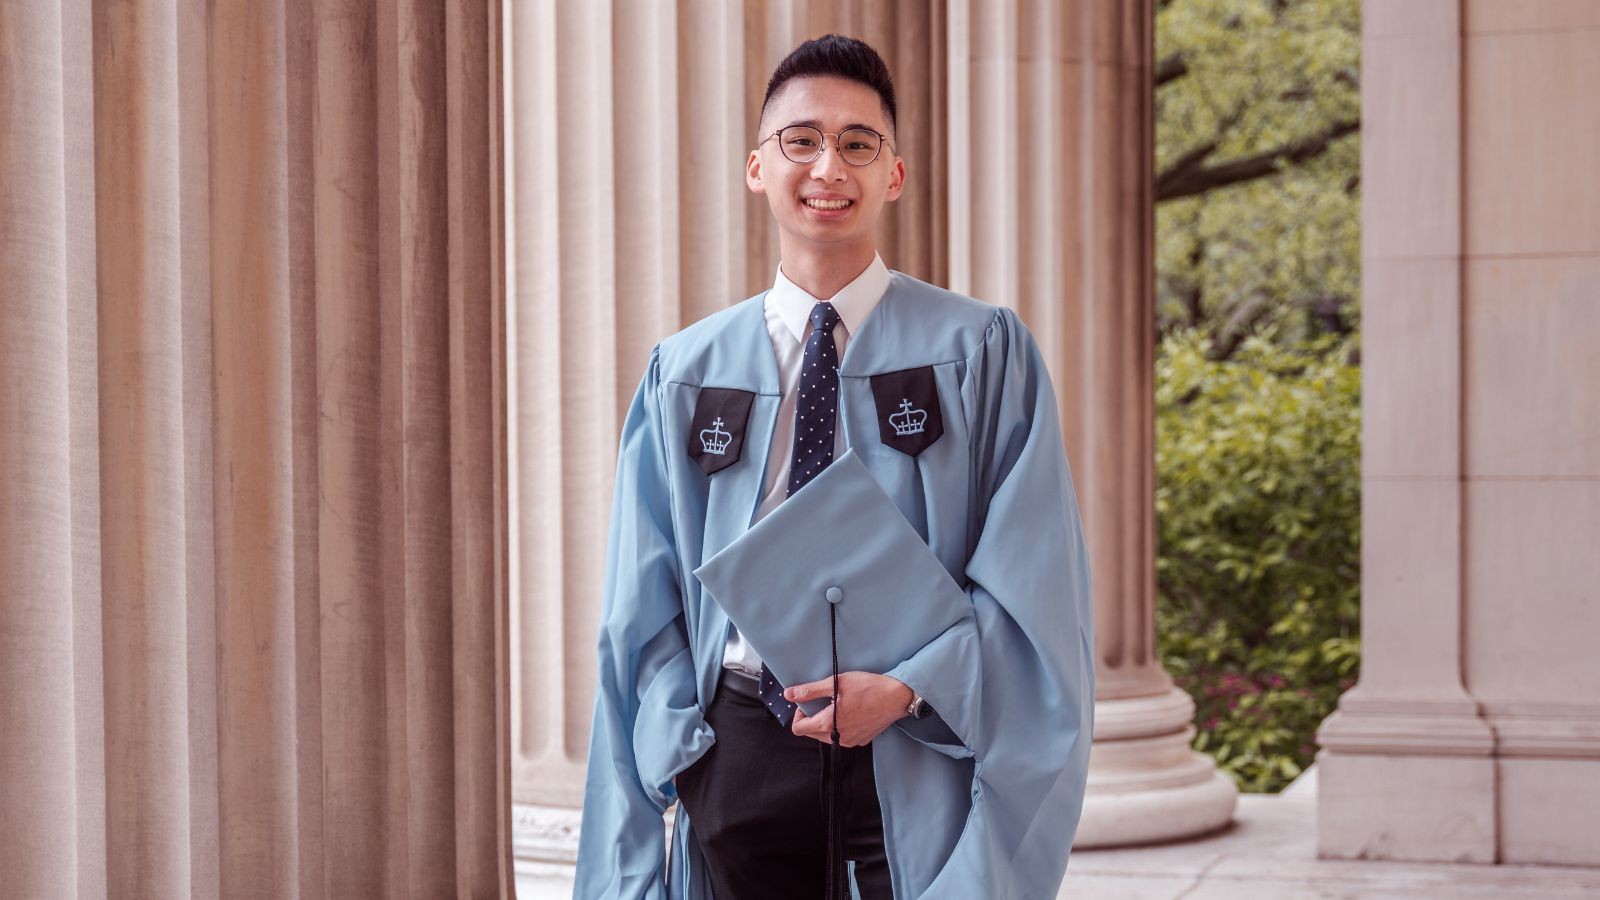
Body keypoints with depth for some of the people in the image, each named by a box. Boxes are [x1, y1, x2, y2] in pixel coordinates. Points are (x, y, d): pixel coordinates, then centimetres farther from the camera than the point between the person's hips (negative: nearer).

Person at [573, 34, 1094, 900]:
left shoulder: (980, 353, 0)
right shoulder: (684, 374, 7)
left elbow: (1031, 586, -4)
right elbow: (643, 616, 8)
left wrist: (909, 689, -17)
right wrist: (678, 736, -5)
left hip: (915, 756, -2)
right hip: (736, 755, 2)